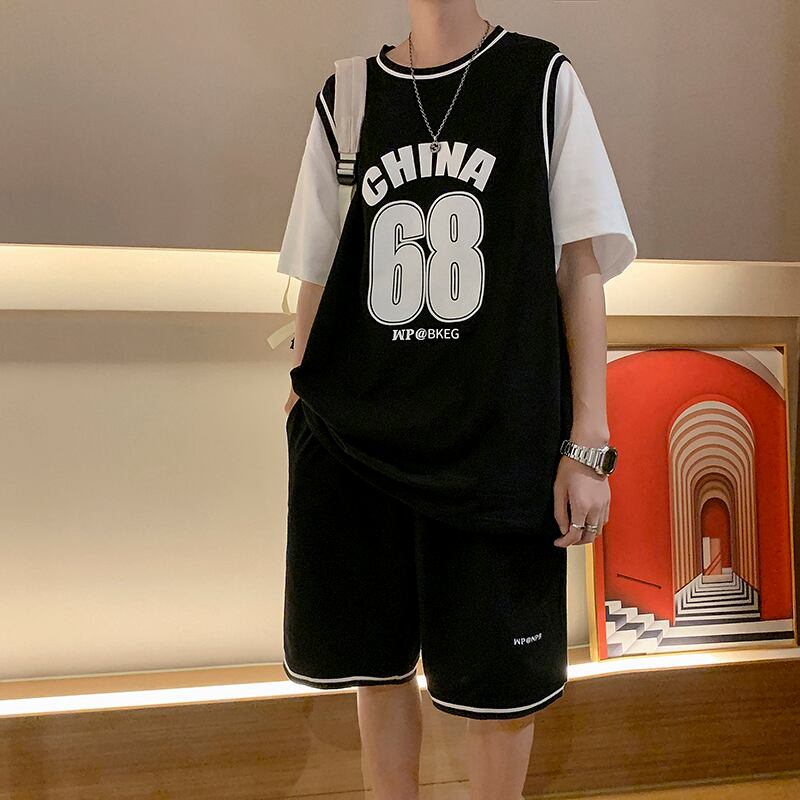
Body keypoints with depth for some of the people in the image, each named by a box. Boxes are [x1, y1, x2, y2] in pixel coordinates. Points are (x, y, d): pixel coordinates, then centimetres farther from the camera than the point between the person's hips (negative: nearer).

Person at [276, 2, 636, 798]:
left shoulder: (543, 81, 5)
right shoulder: (345, 97, 11)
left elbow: (580, 270, -1)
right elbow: (318, 279, 12)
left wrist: (589, 443, -6)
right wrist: (301, 406, 9)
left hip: (499, 438, -2)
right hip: (356, 435, 3)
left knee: (498, 685, 7)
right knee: (378, 664, 12)